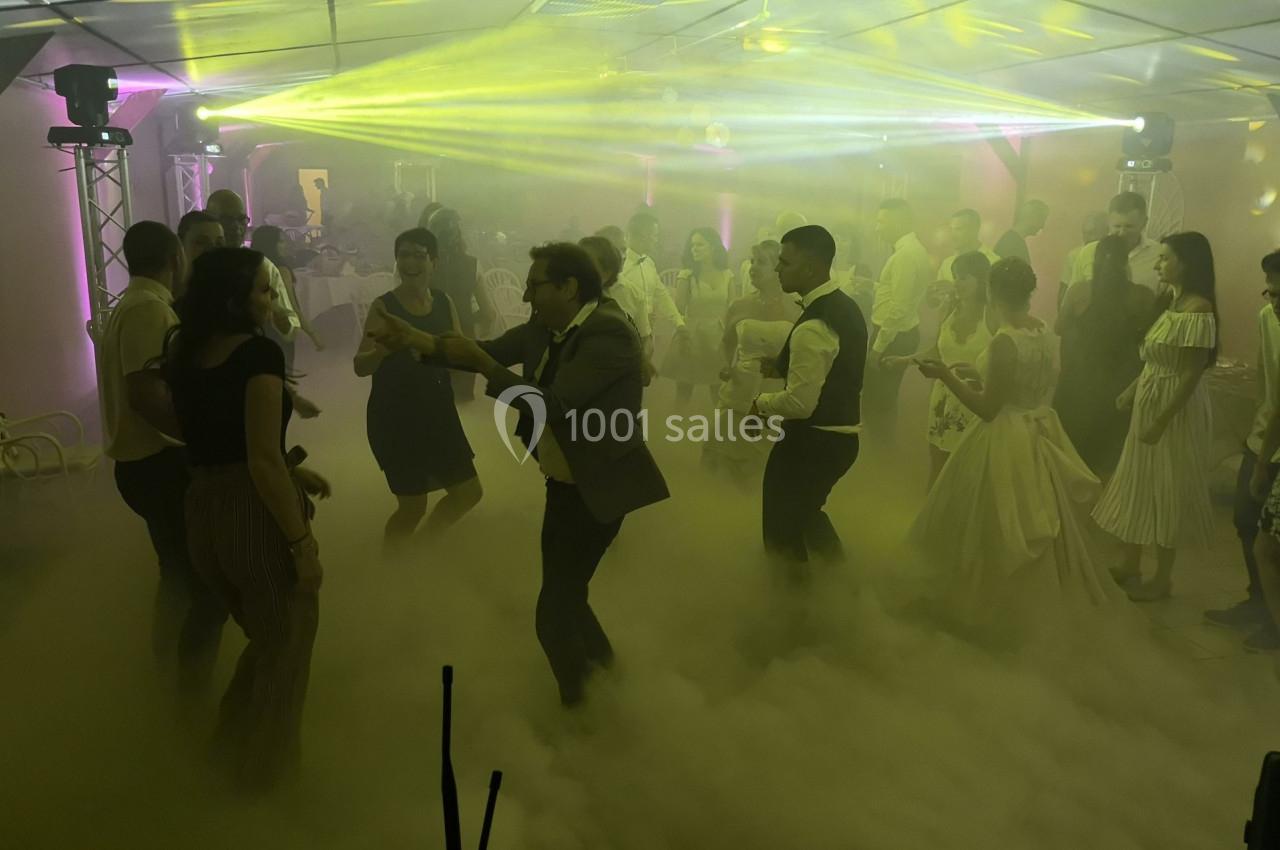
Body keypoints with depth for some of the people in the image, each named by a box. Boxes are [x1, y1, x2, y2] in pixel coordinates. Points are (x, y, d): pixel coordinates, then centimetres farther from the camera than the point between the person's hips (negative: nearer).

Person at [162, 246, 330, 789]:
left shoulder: (184, 352, 7)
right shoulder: (259, 353, -18)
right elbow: (263, 462, -22)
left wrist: (293, 474, 17)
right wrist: (303, 542, -17)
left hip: (202, 511, 7)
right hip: (257, 515, -7)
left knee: (263, 635, 29)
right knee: (285, 646, 16)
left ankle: (234, 745, 44)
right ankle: (264, 764, 33)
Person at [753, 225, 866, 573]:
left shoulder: (812, 328, -27)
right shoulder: (846, 306, 4)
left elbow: (800, 403, -26)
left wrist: (761, 403, -8)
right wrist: (783, 366, 8)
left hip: (815, 440, -9)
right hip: (843, 432, 9)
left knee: (785, 507, 16)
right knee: (802, 502, 29)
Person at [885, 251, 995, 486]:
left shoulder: (993, 316, -11)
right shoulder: (950, 309, 5)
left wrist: (976, 371, -27)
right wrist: (907, 360, 4)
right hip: (944, 400, 5)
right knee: (937, 476, 12)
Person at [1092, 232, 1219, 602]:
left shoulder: (1198, 310, -21)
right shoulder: (1172, 301, 6)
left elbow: (1192, 374, -23)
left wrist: (1161, 420, -23)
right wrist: (1131, 391, 12)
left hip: (1177, 411, -9)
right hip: (1149, 403, 9)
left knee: (1167, 492, 4)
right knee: (1138, 485, 15)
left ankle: (1163, 578, 20)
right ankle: (1130, 567, 28)